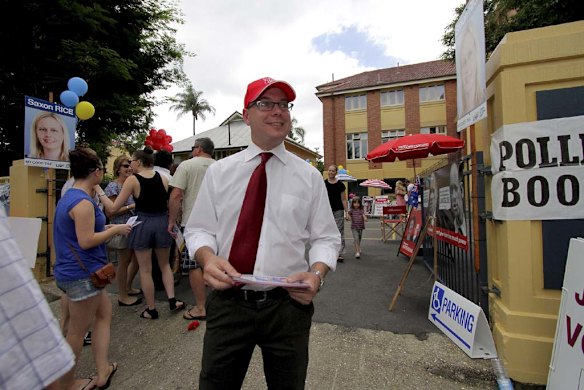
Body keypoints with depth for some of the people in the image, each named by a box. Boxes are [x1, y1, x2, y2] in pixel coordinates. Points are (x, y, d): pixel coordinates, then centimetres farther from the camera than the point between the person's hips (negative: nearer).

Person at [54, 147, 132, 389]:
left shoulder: (70, 196, 10)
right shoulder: (83, 202, -22)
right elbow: (86, 241, -25)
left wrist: (106, 229, 11)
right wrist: (115, 230, -14)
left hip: (74, 271, 10)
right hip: (82, 275, -10)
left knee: (104, 312, 19)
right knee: (78, 331, 8)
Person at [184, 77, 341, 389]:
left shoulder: (309, 176, 0)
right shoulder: (219, 171, 2)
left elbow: (326, 238, 2)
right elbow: (199, 228, 4)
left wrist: (316, 274, -17)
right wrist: (208, 257, -17)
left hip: (288, 304, 1)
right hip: (228, 302, 0)